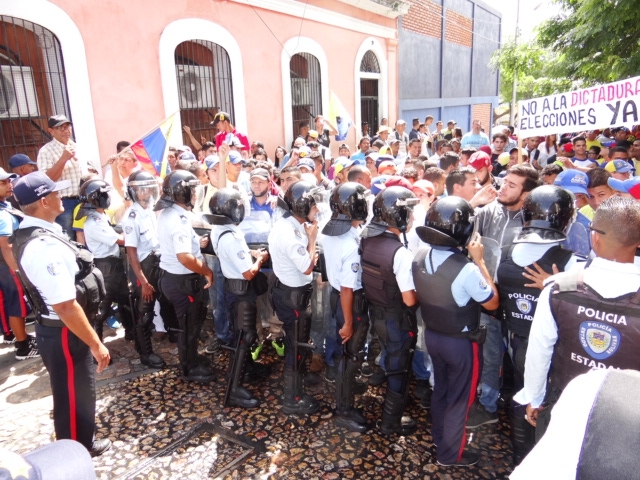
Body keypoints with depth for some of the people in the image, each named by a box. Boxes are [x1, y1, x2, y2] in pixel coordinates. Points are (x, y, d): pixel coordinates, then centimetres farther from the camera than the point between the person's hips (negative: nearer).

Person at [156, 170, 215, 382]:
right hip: (183, 281, -9)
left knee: (190, 321, 24)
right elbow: (185, 258, -35)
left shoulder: (167, 214, 5)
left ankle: (192, 359, 41)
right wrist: (207, 271, -21)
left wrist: (197, 242, 9)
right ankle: (190, 368, 27)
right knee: (190, 325, 9)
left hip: (172, 276, 10)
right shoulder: (179, 219, -27)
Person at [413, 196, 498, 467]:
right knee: (459, 398, 16)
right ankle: (450, 454, 35)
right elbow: (492, 303, -14)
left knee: (440, 389, 26)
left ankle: (439, 438, 47)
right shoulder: (466, 269, -31)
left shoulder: (420, 257, -11)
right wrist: (479, 261, -15)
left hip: (432, 334, 6)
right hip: (461, 342, -6)